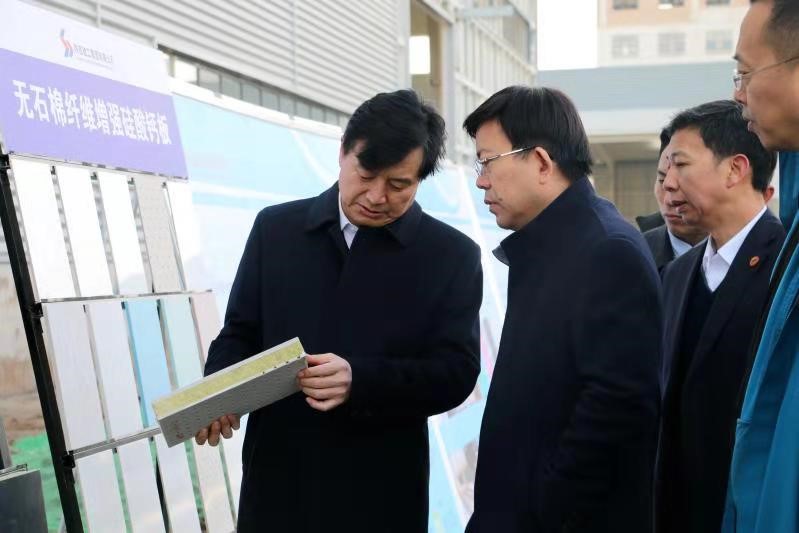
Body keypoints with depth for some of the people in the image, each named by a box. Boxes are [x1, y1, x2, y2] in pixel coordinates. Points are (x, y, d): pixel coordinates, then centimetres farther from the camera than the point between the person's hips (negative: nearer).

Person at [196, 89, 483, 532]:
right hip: (276, 483, 2)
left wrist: (359, 380, -23)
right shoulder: (276, 228, 5)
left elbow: (456, 372, -7)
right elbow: (240, 332, 9)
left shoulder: (452, 255, -1)